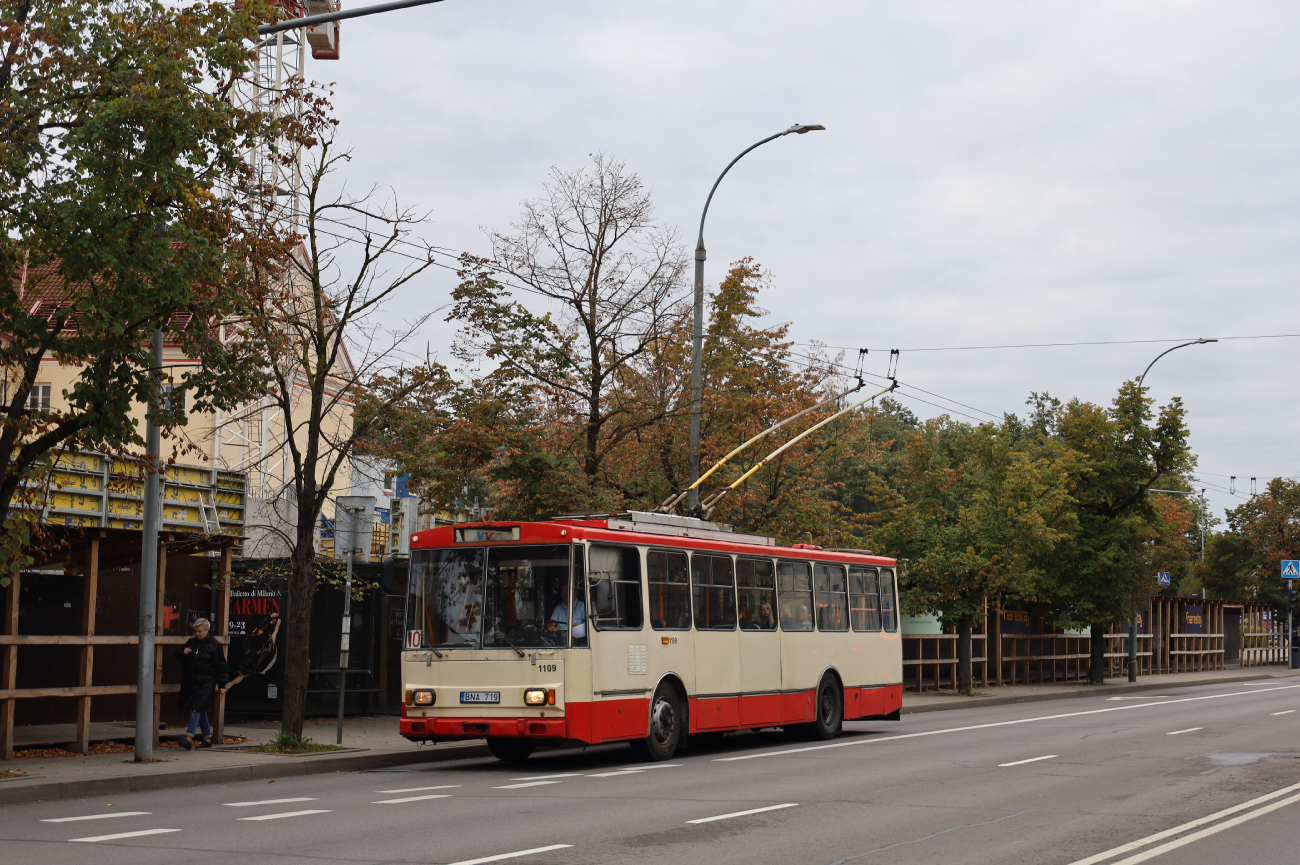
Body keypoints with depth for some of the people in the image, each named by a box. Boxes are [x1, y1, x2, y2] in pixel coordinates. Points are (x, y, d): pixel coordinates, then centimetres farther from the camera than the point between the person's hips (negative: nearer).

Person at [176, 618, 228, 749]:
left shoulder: (214, 645, -5)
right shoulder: (191, 642, 10)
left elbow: (220, 666, -3)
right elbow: (181, 659, 20)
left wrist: (221, 684, -4)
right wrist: (183, 653, -5)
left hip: (205, 683, -6)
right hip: (190, 681, 6)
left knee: (197, 708, -16)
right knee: (201, 710, 11)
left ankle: (189, 737, -22)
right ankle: (207, 738, 19)